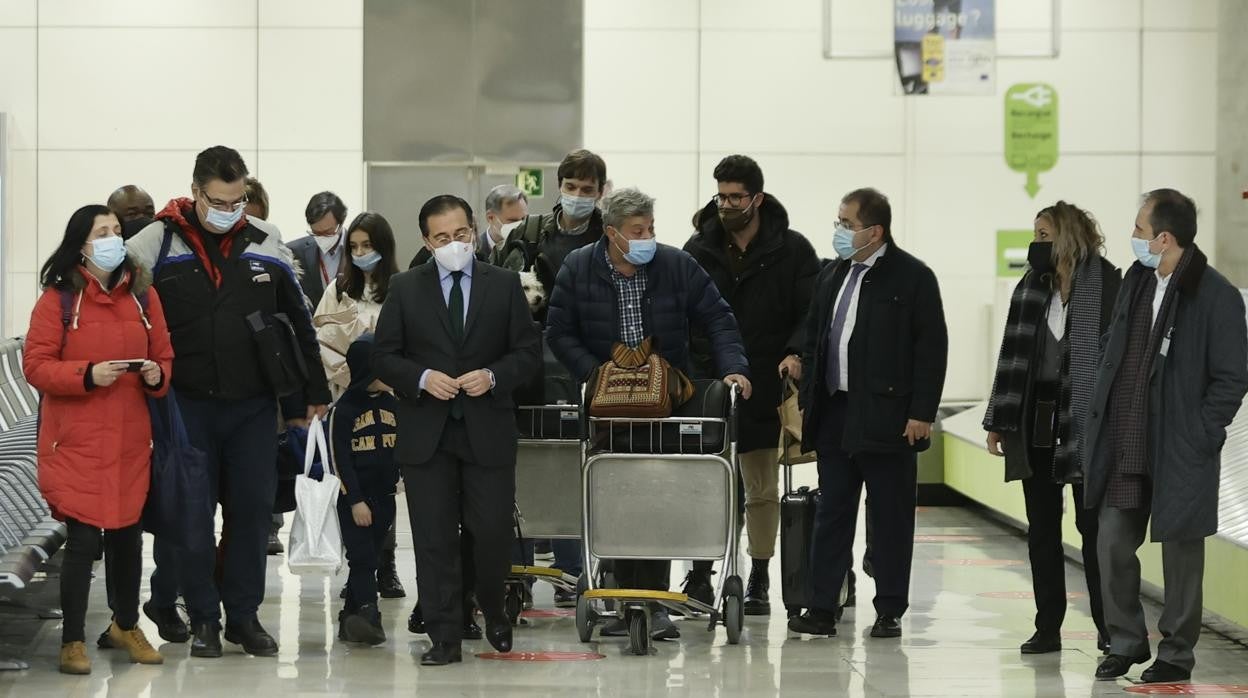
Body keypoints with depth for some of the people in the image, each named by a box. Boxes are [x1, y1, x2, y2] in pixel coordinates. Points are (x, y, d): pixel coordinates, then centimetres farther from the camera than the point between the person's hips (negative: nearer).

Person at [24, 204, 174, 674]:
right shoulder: (59, 298, -5)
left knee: (127, 534, 12)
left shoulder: (143, 294, 7)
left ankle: (126, 626, 32)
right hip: (77, 441, -4)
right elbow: (35, 366, -8)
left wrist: (157, 375, -9)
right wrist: (87, 375, -21)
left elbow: (164, 355, 13)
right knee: (83, 539, -6)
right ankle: (73, 642, 7)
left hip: (130, 440, 4)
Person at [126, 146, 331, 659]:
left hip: (254, 405, 2)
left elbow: (299, 322, 11)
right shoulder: (157, 244, -4)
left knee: (253, 509, 4)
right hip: (187, 404, -2)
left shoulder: (266, 244, 4)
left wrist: (314, 390, 11)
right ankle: (203, 618, 13)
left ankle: (244, 616, 14)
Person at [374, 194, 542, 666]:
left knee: (493, 532, -1)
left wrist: (493, 375, -12)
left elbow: (528, 350, 5)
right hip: (426, 432, 0)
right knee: (434, 540, 1)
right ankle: (445, 637, 7)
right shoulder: (405, 289, 5)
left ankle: (494, 613, 27)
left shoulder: (504, 285, 6)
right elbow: (385, 357, 5)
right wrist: (422, 378, -13)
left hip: (488, 431, 0)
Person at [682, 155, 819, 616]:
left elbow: (813, 313, -1)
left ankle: (759, 581, 15)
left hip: (765, 388, -1)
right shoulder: (699, 249, 6)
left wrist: (796, 353, -17)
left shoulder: (791, 250, 0)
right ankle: (700, 574, 7)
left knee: (762, 488, 7)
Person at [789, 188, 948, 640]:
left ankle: (889, 611, 9)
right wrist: (807, 404, 12)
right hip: (835, 417, 6)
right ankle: (822, 608, 8)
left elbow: (931, 349, -8)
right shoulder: (831, 278, 14)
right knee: (832, 514, 6)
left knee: (890, 519, 2)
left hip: (887, 418, -6)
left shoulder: (913, 278, -6)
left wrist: (921, 413, -13)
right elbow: (814, 344, 18)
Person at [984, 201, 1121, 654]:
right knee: (1042, 528, 7)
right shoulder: (1032, 287, 8)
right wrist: (998, 421, 8)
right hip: (1035, 425, 5)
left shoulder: (1106, 285, -7)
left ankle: (1108, 626, 9)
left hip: (1083, 422, -5)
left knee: (1093, 524, 0)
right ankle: (1047, 628, 13)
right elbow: (1014, 355, 10)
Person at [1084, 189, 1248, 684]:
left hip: (1179, 452, -6)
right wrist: (1100, 413, 11)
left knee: (1181, 552, 6)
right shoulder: (1136, 280, 7)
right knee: (1113, 545, 7)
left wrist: (1198, 435, -12)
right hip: (1123, 448, 6)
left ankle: (1176, 653, 18)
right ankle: (1126, 642, 23)